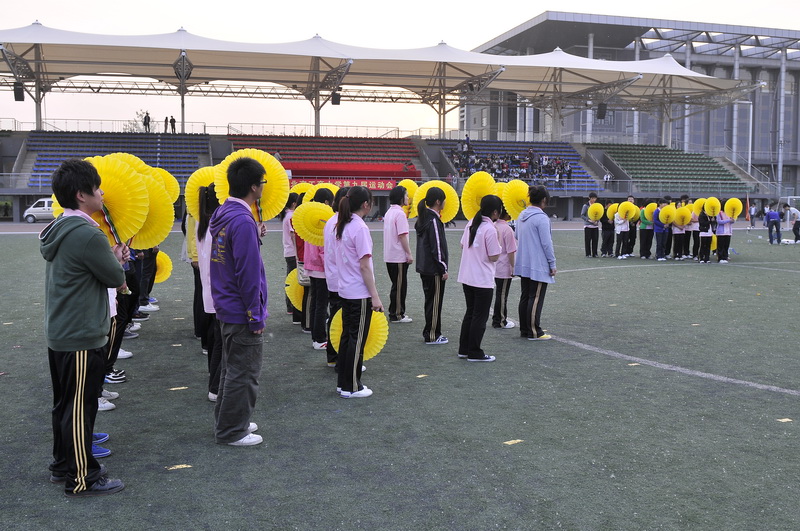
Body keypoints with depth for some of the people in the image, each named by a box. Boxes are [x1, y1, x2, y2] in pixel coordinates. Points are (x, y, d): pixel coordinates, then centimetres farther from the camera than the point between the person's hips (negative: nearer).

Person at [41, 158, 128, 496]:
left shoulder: (59, 230, 8)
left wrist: (111, 258, 7)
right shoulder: (87, 235, -22)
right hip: (82, 339, -10)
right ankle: (82, 479, 12)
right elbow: (116, 279, -12)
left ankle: (62, 466, 33)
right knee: (80, 408, 1)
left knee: (64, 404, 19)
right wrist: (116, 260, 7)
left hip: (59, 334, 10)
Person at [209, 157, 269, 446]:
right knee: (243, 373, 4)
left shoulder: (221, 214, 7)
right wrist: (256, 316, -17)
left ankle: (227, 422, 34)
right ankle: (232, 431, 15)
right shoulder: (242, 221, -23)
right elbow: (248, 275, -22)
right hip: (242, 313, -10)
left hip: (226, 308, 10)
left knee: (232, 368, 21)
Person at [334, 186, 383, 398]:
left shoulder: (342, 226, 9)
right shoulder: (360, 228, -17)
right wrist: (375, 296, -17)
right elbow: (364, 265, -19)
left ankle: (343, 382, 23)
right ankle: (351, 387, 10)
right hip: (360, 293, -8)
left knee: (347, 336, 15)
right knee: (357, 339, 1)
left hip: (345, 290, 8)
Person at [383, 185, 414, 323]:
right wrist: (409, 254, -16)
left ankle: (394, 313, 21)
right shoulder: (400, 213, -16)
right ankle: (396, 315, 5)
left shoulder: (389, 212, 12)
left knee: (397, 285, 16)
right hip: (399, 256, -9)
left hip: (389, 255, 9)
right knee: (399, 286, -1)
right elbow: (402, 235, -19)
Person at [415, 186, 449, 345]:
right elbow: (437, 247, -19)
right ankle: (432, 336, 6)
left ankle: (429, 333, 23)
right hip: (434, 269, -9)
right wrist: (443, 269, -14)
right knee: (435, 302, -1)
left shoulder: (423, 218, 11)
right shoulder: (434, 221, -17)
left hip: (424, 267, 9)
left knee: (430, 300, 16)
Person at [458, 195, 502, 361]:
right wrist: (499, 247, 3)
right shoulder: (490, 229, -17)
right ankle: (475, 353, 9)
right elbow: (493, 257, -15)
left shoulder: (471, 224, 6)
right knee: (480, 317, 3)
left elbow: (462, 246, 12)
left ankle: (464, 349, 23)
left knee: (470, 313, 18)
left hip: (466, 277, 8)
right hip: (483, 280, -8)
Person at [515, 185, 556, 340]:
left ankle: (524, 329, 19)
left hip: (523, 264, 8)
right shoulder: (541, 218, -17)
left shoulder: (522, 215, 7)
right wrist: (552, 264, -9)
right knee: (536, 299, -2)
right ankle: (534, 332, 3)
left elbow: (517, 236, 19)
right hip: (538, 266, -8)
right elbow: (547, 243, -16)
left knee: (525, 297, 13)